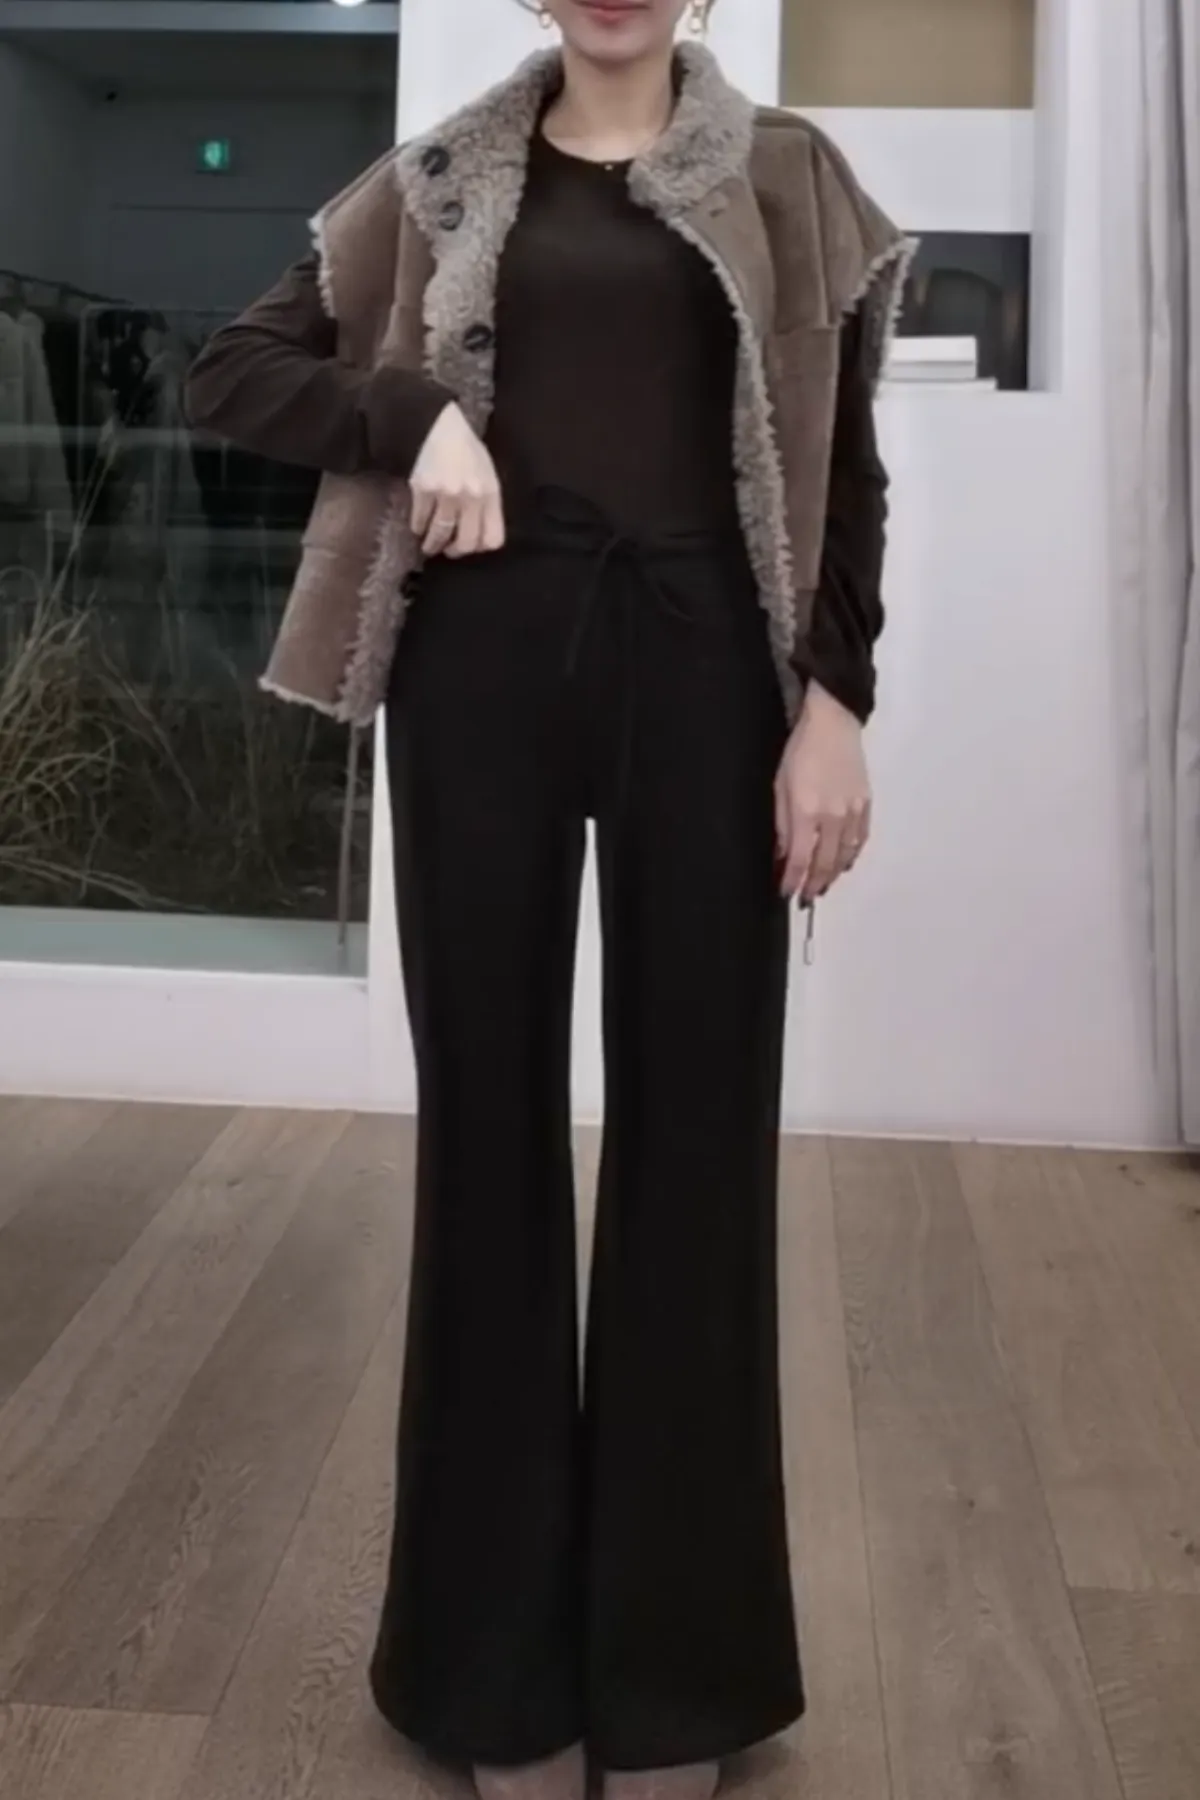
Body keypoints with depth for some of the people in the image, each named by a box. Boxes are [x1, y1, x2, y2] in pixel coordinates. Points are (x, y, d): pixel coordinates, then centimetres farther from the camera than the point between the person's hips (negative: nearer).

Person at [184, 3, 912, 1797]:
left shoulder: (785, 178, 13)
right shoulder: (441, 183, 14)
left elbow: (844, 463, 6)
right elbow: (233, 369, 14)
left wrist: (835, 699, -6)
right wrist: (415, 419, -4)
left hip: (700, 656, 0)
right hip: (484, 654, 1)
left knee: (697, 1125, 0)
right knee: (489, 1111, 1)